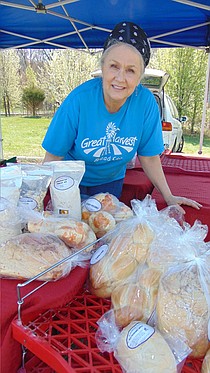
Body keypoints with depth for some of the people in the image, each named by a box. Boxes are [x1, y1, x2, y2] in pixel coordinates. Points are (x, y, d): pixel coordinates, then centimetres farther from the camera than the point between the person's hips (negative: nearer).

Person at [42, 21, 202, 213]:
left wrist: (169, 198, -8)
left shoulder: (146, 102, -20)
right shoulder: (79, 100, -27)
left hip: (111, 182, 2)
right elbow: (53, 157, -20)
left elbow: (149, 157, -9)